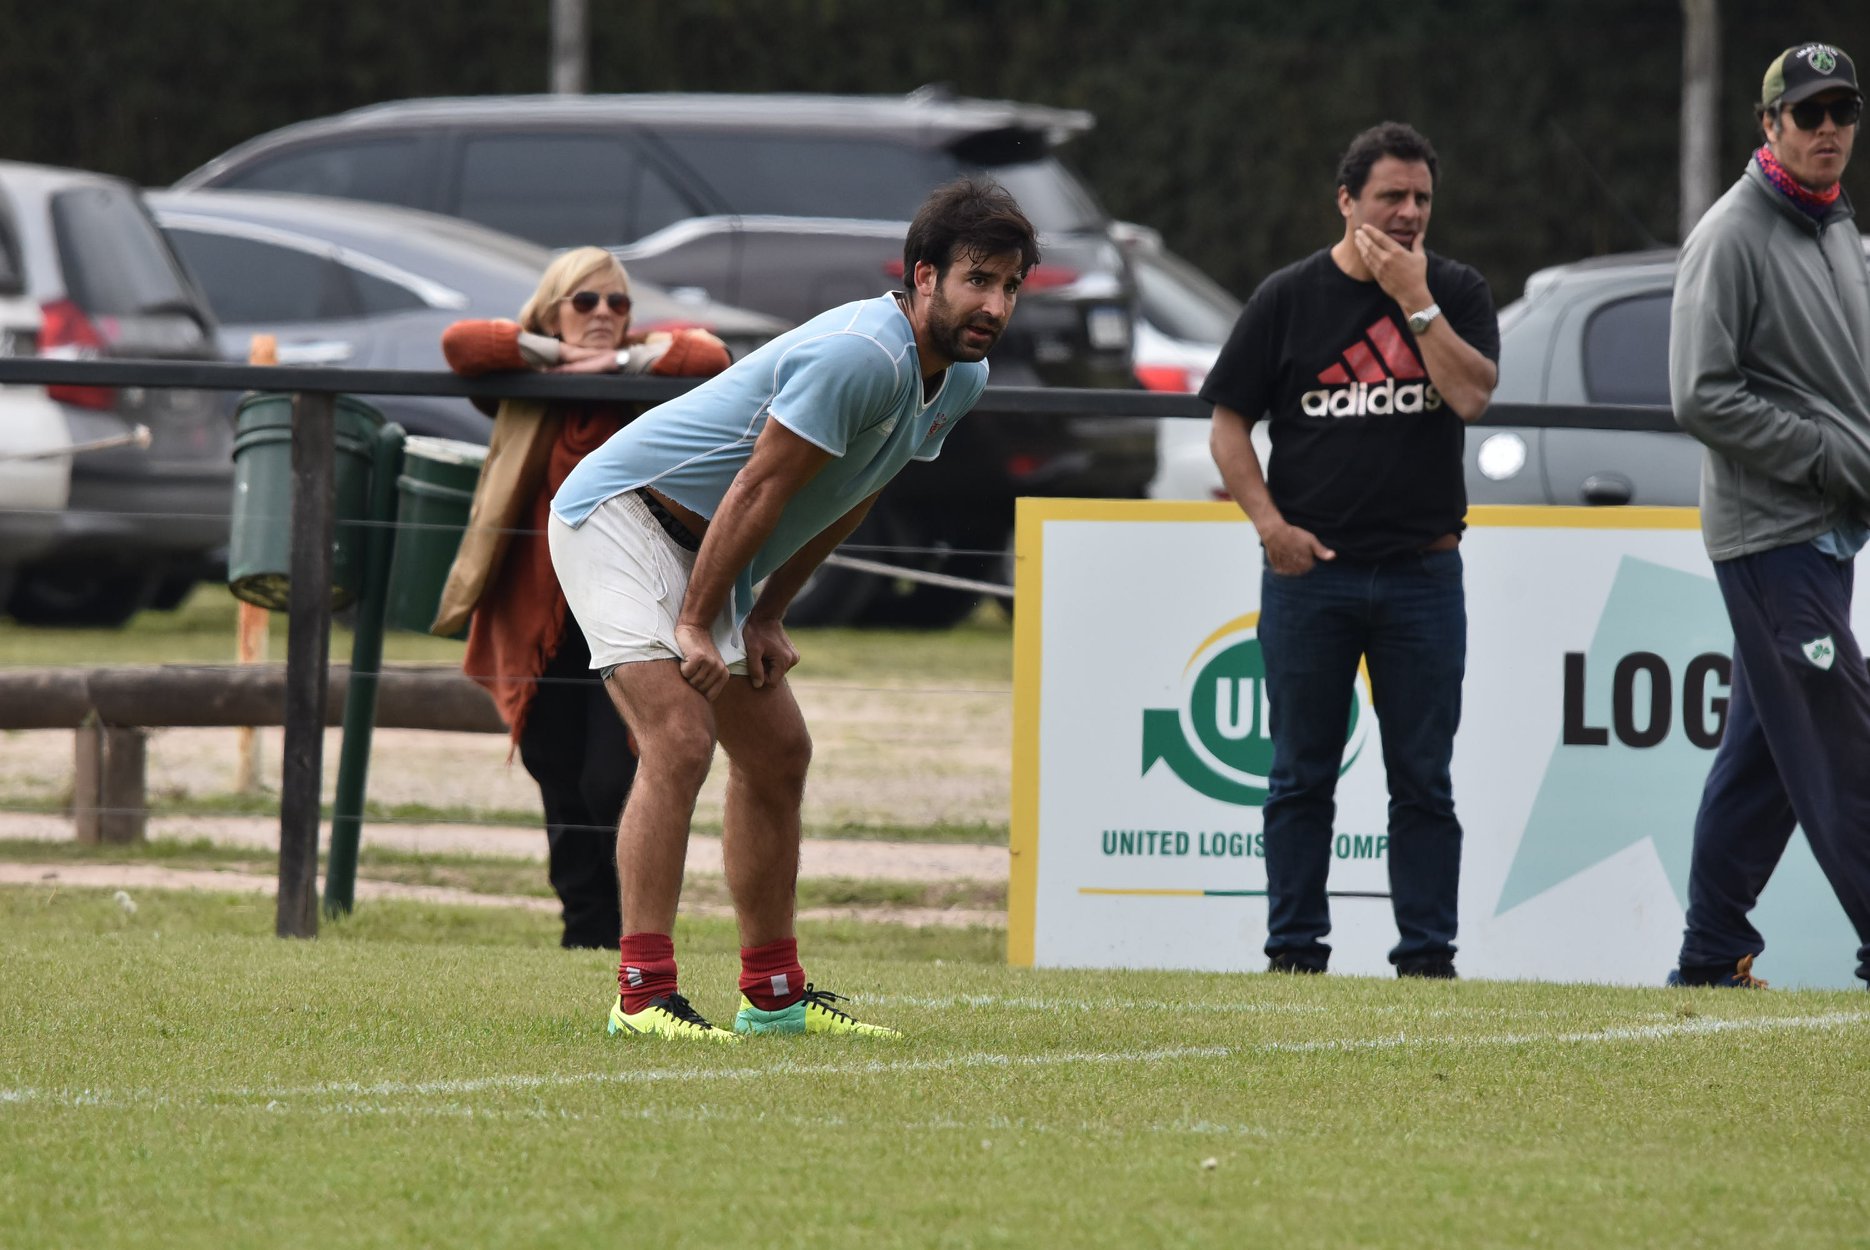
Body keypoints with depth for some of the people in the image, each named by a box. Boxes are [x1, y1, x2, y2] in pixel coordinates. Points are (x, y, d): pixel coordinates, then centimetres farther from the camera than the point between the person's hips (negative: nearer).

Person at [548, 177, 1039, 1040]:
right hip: (620, 510, -10)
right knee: (680, 737, -22)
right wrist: (695, 626, -21)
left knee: (777, 751, 12)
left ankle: (774, 994, 22)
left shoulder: (960, 379, 3)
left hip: (705, 549, 10)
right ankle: (642, 993, -22)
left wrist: (766, 617, 9)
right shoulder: (860, 355, -28)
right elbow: (758, 487, -25)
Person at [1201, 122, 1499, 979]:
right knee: (1302, 775, 4)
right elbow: (1228, 425, 6)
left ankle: (1427, 954, 5)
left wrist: (1413, 298, -12)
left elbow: (1471, 394, -11)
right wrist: (1269, 523, -7)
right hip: (1308, 566, 0)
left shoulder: (1457, 294, 6)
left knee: (1424, 779, 2)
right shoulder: (1289, 298, 4)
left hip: (1421, 573, 0)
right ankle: (1294, 950, 9)